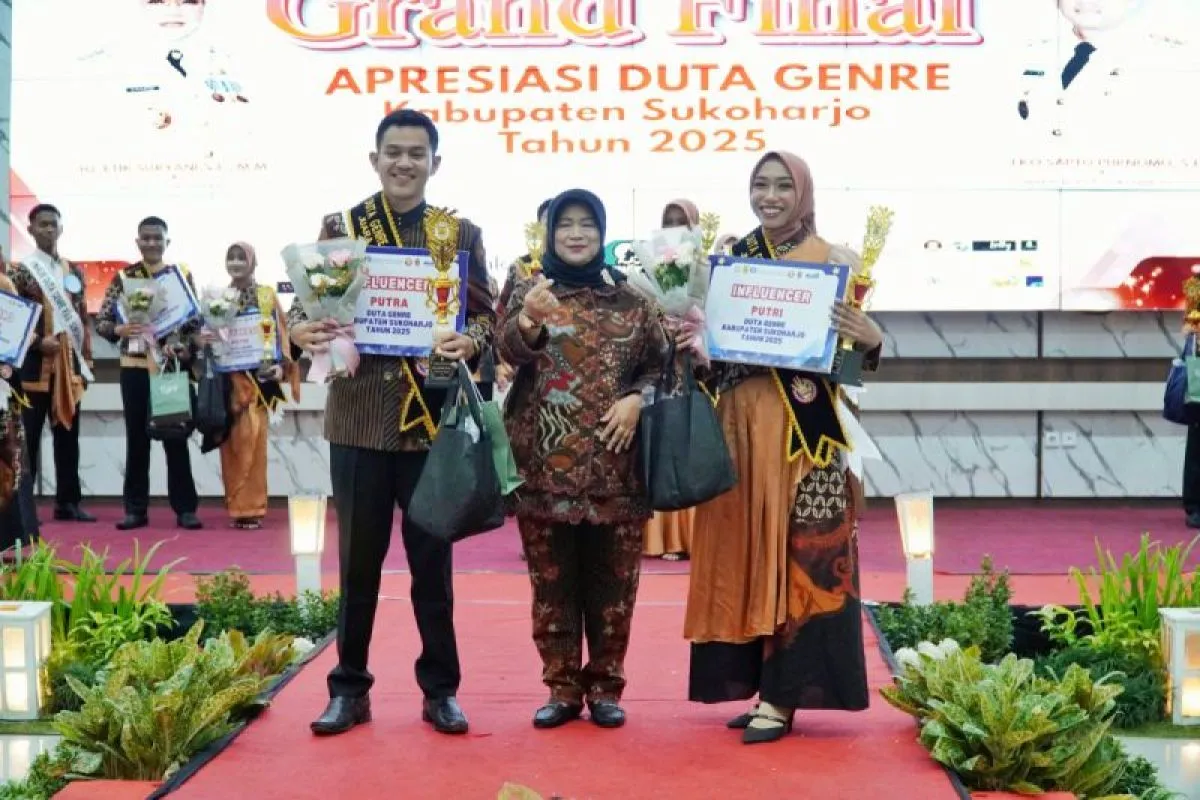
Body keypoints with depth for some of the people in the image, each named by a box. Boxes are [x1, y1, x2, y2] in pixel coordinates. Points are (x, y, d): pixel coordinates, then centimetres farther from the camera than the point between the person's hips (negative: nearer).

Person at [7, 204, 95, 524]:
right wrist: (38, 342, -19)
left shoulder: (74, 272, 13)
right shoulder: (21, 270, -1)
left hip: (68, 363, 5)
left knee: (68, 433, 8)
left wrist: (86, 359, 9)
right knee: (28, 434, -1)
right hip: (34, 363, -5)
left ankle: (67, 501, 15)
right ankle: (23, 504, 4)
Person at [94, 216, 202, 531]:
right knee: (137, 438, 6)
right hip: (134, 366, 1)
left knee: (176, 436, 3)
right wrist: (119, 330, -21)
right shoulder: (123, 277, 3)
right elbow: (101, 321, 0)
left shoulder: (183, 275, 3)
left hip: (172, 366, -1)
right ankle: (135, 509, 13)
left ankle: (185, 508, 8)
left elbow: (196, 321, 1)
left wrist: (185, 351, -15)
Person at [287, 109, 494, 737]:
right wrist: (301, 329, -21)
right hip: (359, 415, 0)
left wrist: (470, 341, -20)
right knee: (358, 561, 9)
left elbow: (486, 313, 3)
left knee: (433, 559, 8)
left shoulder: (461, 234, 6)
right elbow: (305, 301, 2)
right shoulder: (340, 228, 5)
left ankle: (440, 690, 20)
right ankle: (349, 688, 22)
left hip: (432, 417, 0)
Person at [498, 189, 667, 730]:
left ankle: (605, 685, 19)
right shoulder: (530, 291, 4)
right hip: (546, 461, -1)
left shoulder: (631, 296, 9)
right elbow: (511, 351, -14)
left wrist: (636, 399, -9)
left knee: (613, 575, 6)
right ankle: (562, 686, 16)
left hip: (615, 460, 1)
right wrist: (529, 322, -35)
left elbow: (660, 362, 10)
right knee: (552, 576, 5)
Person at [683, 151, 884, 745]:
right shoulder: (732, 257, 13)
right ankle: (754, 679, 18)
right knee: (740, 547, 7)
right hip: (737, 419, 5)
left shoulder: (832, 260, -1)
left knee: (797, 550, -4)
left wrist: (871, 338, -23)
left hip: (801, 425, -5)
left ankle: (782, 693, 3)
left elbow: (846, 350, -3)